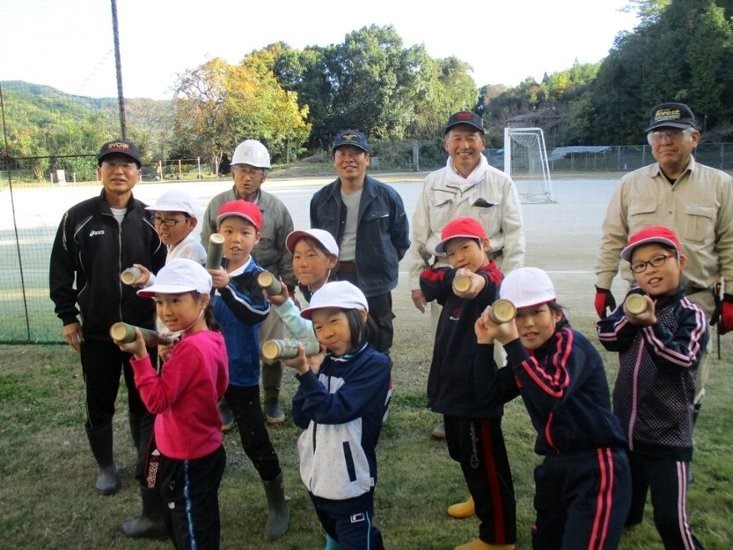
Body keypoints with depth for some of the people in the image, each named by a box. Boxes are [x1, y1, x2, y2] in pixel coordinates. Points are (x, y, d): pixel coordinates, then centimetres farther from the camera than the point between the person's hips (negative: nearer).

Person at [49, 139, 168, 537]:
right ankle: (105, 465, 34)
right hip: (95, 331, 0)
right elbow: (61, 271, 1)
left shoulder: (150, 220, -1)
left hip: (142, 329, 0)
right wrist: (67, 317, -1)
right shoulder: (78, 217, -5)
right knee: (99, 404, 13)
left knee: (145, 403, 9)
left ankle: (149, 463, 30)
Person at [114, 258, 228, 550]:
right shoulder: (211, 340, 2)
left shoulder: (189, 348, -26)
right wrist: (172, 359, 5)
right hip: (205, 451, 9)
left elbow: (157, 400, -25)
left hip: (187, 460, -9)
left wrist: (140, 356, -26)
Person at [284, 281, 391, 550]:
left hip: (350, 481, -6)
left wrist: (305, 373, -30)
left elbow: (334, 411, -26)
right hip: (317, 475, 7)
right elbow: (301, 418, -3)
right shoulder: (323, 363, 1)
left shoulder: (375, 363, -17)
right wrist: (310, 373, -14)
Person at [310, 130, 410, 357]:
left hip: (374, 285, -2)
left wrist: (382, 263, 3)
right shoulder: (321, 199, 3)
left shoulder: (387, 196, -4)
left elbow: (401, 240, 6)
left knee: (377, 351, 9)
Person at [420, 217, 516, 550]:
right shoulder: (454, 283, 9)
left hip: (478, 390, -9)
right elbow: (427, 282, -7)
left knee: (486, 462, 4)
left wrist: (477, 282, -66)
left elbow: (490, 287, -43)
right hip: (453, 385, 10)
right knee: (463, 454, 27)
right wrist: (452, 276, -24)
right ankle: (482, 501, 50)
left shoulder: (492, 280, -19)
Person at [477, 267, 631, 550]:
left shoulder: (570, 344, -16)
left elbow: (550, 396, -33)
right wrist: (485, 343, -7)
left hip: (596, 467, -8)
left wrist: (511, 343, -36)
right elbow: (492, 395, 3)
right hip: (556, 464, 8)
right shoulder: (525, 351, 6)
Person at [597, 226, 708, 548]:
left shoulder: (690, 315, -11)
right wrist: (628, 318, -22)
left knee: (671, 519, -5)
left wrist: (652, 324, -34)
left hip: (667, 437, -5)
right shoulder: (635, 301, 4)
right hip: (626, 428, 6)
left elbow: (681, 360, -24)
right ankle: (624, 519, 55)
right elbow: (607, 337, -5)